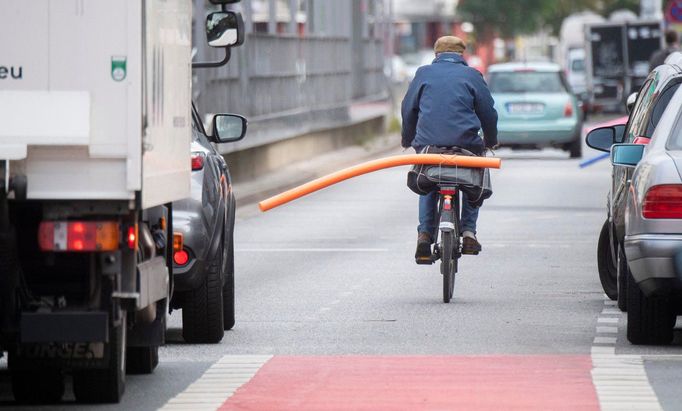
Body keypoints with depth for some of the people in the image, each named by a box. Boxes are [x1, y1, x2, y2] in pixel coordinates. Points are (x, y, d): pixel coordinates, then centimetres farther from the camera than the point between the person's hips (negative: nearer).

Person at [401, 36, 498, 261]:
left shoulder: (423, 73, 12)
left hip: (427, 141, 1)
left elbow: (408, 109, 16)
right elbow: (488, 112, 11)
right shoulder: (471, 75, 8)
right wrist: (491, 141, 28)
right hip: (465, 140, -1)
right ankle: (468, 230, 7)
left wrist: (408, 140, 30)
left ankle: (425, 233, 3)